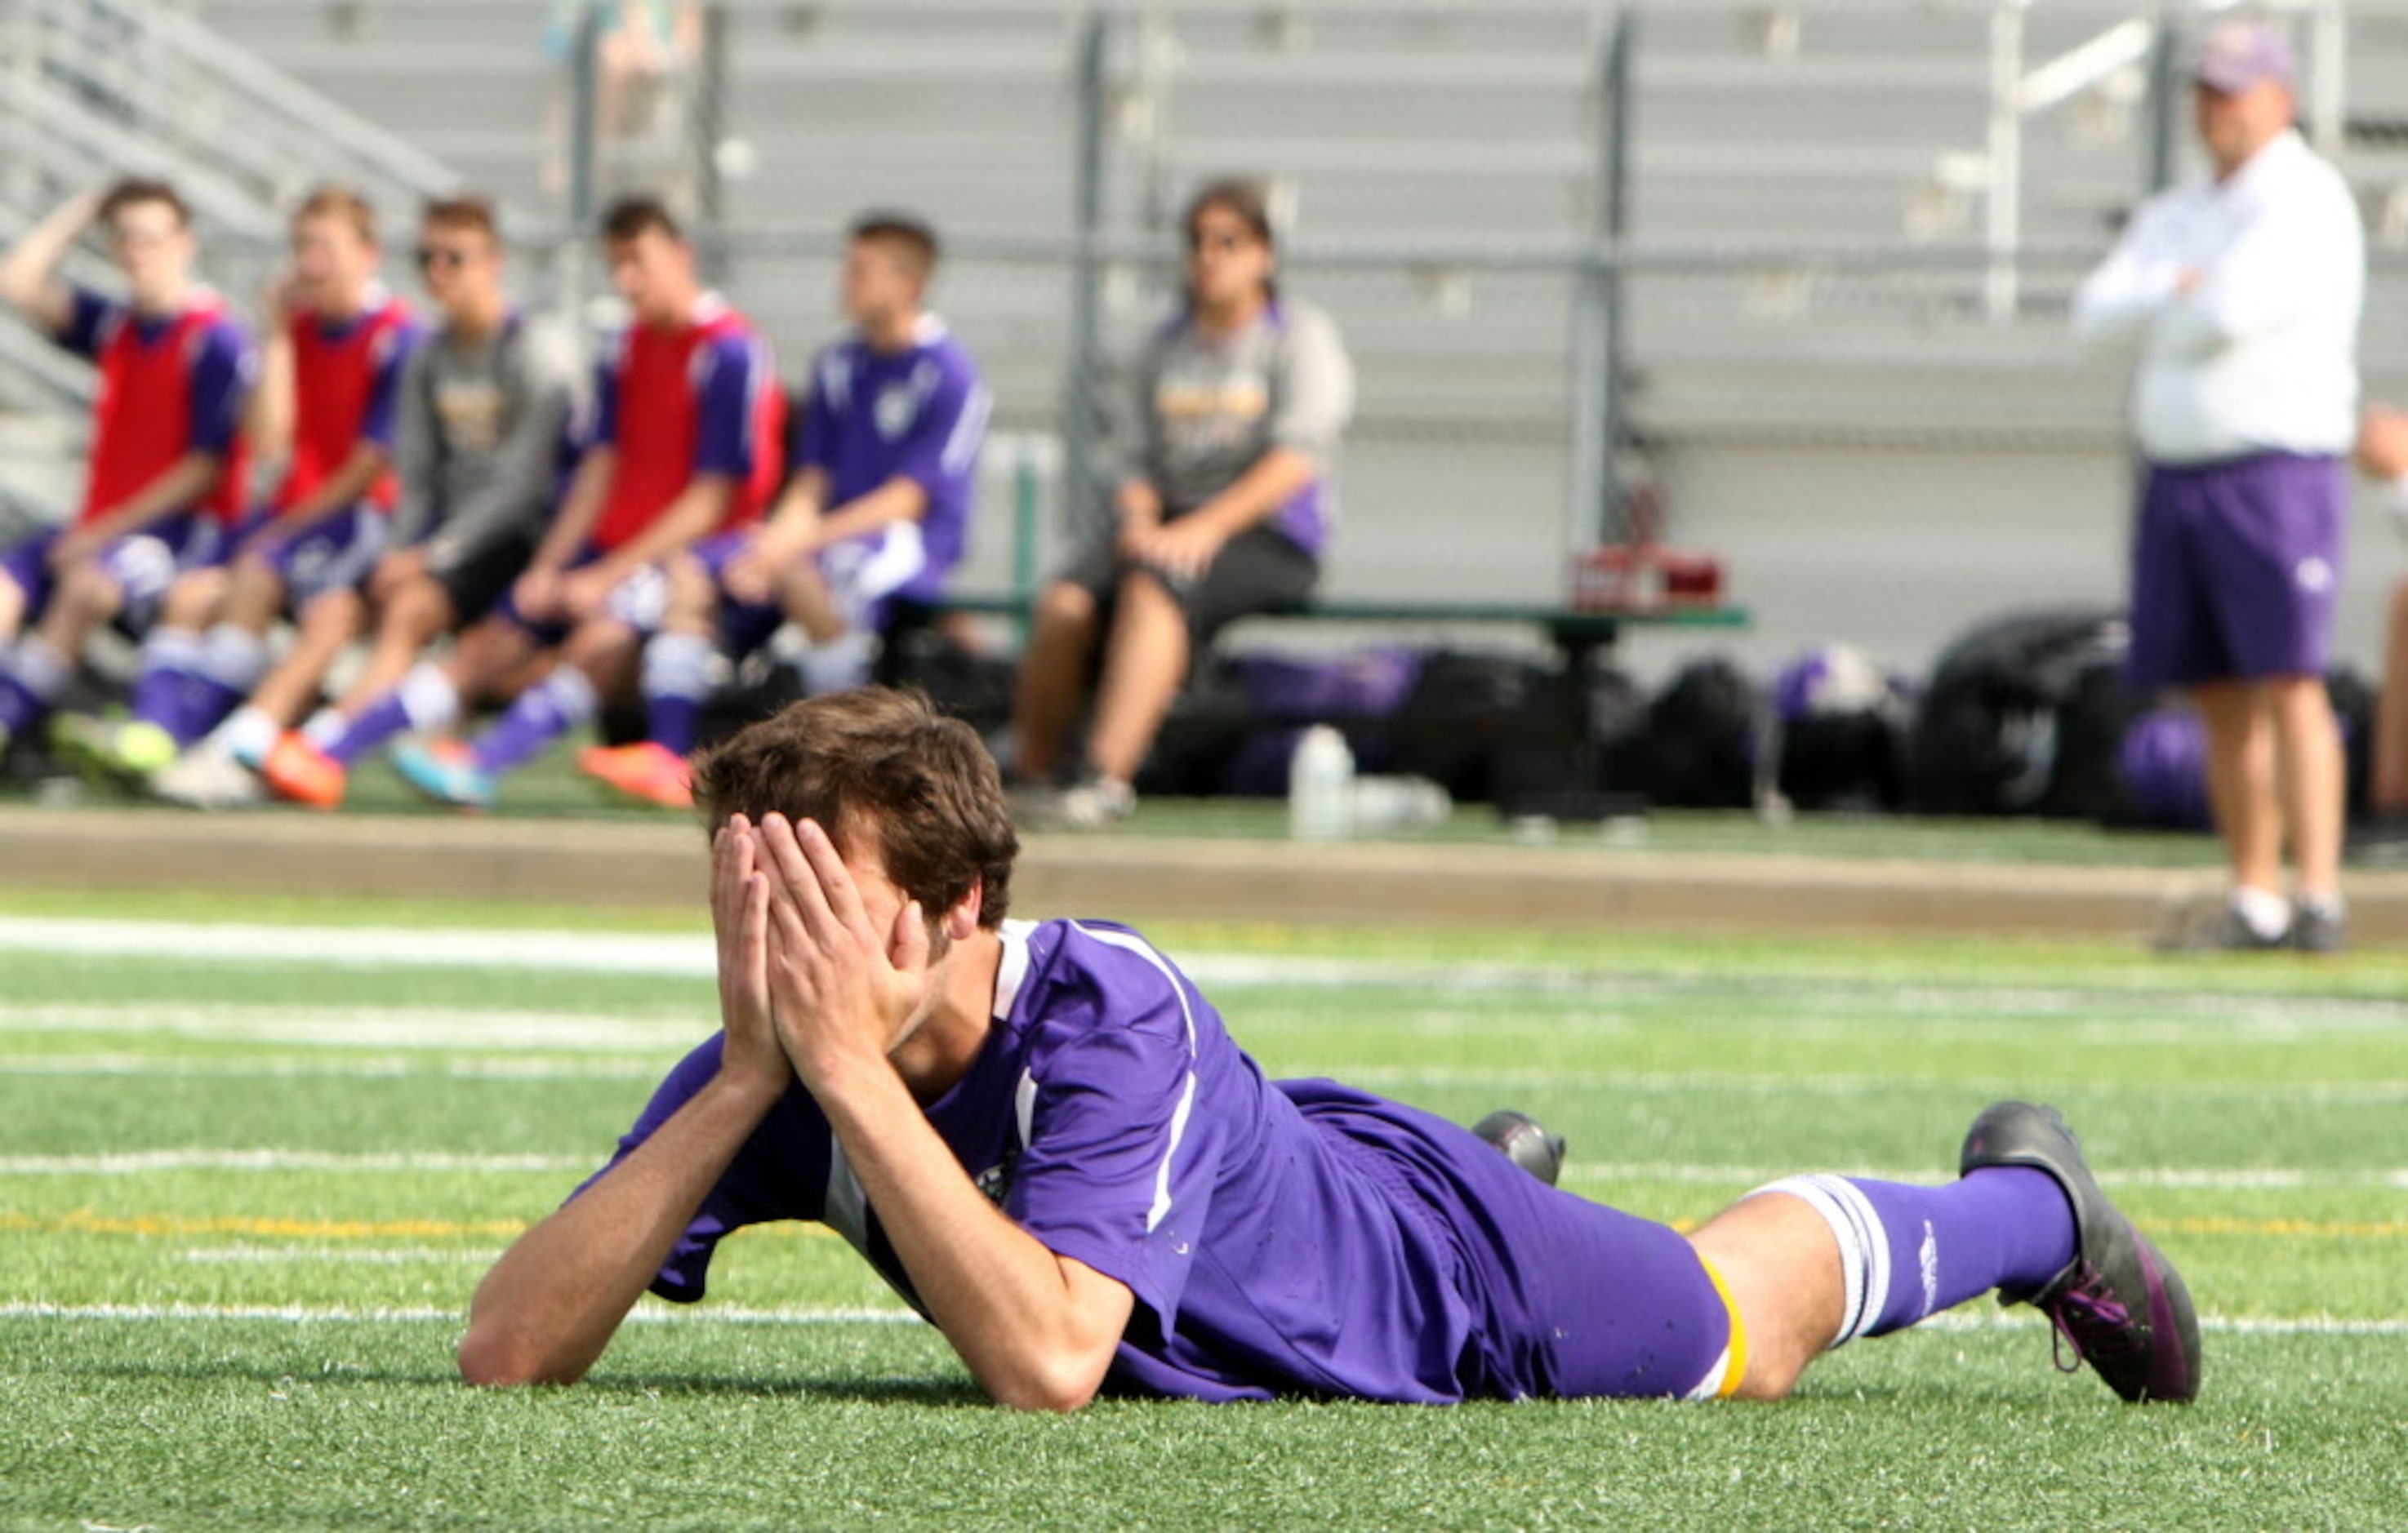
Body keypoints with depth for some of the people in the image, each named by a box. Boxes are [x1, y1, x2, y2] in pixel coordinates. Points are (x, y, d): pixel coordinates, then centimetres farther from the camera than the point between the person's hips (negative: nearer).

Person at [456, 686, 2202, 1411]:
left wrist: (854, 1072, -57)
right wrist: (750, 1079, -45)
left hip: (1450, 1285, -5)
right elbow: (508, 1352, -37)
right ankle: (1508, 1166, 69)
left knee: (1748, 1328, 25)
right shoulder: (788, 1067, -30)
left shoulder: (1108, 1020, -44)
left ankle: (2025, 1206, 53)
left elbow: (1045, 1364, -57)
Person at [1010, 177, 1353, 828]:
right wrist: (1139, 520, -6)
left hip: (1270, 537, -5)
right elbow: (1141, 460, 18)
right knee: (1065, 604, -27)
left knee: (1151, 586, -37)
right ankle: (1032, 775, -17)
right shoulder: (1167, 347, 21)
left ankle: (1108, 778, -46)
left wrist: (1205, 529, -20)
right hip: (1170, 524, 5)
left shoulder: (1301, 336, 4)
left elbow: (1297, 457, -10)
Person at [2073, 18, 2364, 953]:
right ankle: (2255, 903, 10)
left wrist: (2158, 320, 0)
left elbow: (2237, 310, -21)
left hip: (2277, 475, -8)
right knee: (2223, 701, 7)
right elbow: (2098, 315, 4)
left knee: (2288, 685, -15)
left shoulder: (2307, 201, -7)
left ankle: (2320, 901, -20)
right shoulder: (2173, 218, 18)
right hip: (2178, 480, 8)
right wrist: (2186, 295, -12)